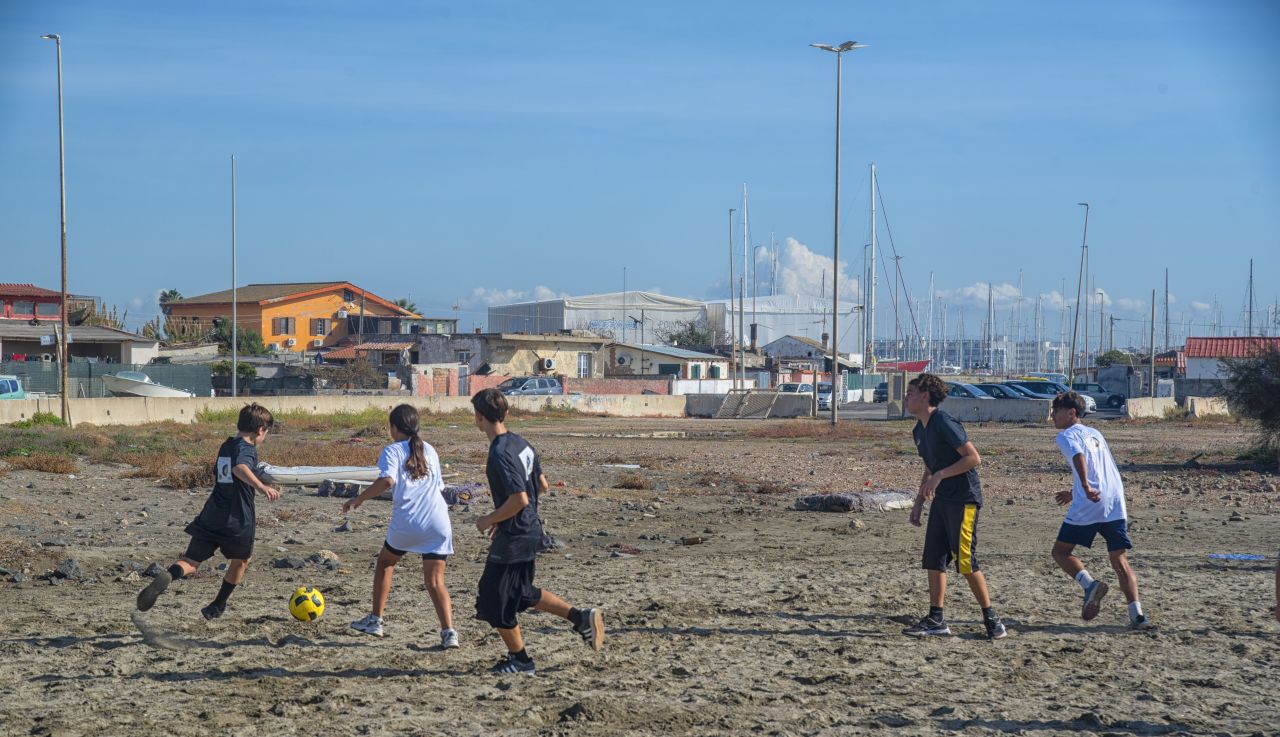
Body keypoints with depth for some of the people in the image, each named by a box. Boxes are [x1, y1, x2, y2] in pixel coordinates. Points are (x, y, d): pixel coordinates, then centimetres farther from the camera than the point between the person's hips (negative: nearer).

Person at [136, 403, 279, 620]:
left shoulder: (225, 446, 19)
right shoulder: (247, 448, -6)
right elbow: (240, 467, -29)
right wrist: (261, 486, -45)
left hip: (211, 516, 5)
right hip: (237, 520, -5)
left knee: (191, 562, 0)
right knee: (240, 561, 20)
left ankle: (167, 577, -33)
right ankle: (217, 608, 29)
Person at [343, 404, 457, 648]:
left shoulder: (393, 450, 2)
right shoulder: (429, 450, 18)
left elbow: (387, 480, -16)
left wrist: (358, 500, -8)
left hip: (406, 523, -3)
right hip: (439, 523, 3)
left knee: (385, 563, 23)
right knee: (435, 581, 5)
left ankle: (376, 621, 27)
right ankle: (448, 632, -13)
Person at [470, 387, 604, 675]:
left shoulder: (500, 454, -23)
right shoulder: (520, 443, 5)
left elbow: (519, 499, -28)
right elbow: (541, 485, 14)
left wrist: (489, 520, -13)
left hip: (513, 538, -9)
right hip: (532, 530, 9)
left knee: (495, 603, 7)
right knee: (522, 593, 23)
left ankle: (520, 660, 20)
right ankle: (581, 618, 18)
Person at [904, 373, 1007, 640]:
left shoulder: (944, 423, -16)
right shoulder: (919, 430, 13)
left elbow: (973, 457, -20)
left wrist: (939, 476, -23)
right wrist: (919, 503, 20)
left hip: (964, 499, -9)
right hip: (942, 499, 9)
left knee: (965, 562, -9)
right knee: (933, 560, 7)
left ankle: (991, 619, 1)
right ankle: (936, 620, 12)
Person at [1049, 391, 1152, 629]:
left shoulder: (1066, 435, 2)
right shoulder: (1094, 433, 26)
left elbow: (1078, 457, -20)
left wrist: (1086, 488, -29)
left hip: (1088, 506, -6)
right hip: (1116, 505, 7)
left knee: (1061, 550, 9)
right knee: (1119, 560, 7)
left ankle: (1089, 584, -14)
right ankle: (1137, 614, -5)